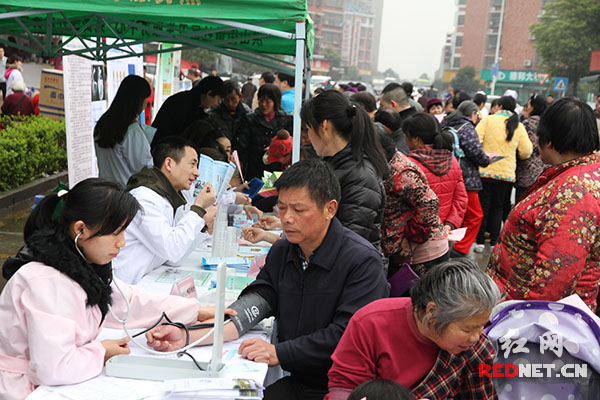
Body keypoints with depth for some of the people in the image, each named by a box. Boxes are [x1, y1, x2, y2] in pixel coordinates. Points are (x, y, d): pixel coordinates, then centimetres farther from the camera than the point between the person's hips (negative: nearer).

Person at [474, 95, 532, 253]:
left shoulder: (488, 120, -2)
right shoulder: (519, 126, 5)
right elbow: (526, 152, 3)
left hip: (485, 171, -2)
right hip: (507, 174, 2)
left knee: (483, 206, 6)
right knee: (498, 208, 12)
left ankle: (480, 242, 7)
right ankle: (494, 242, 13)